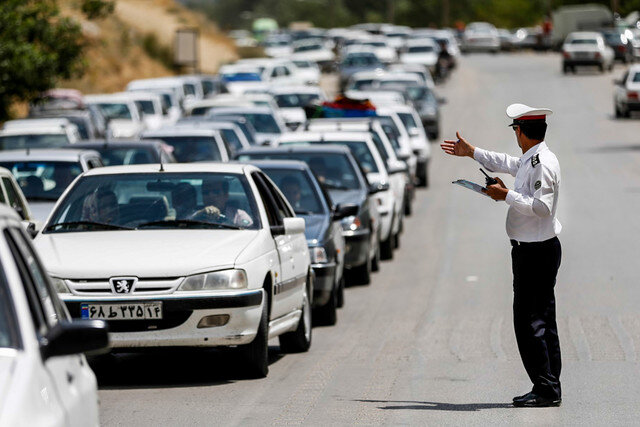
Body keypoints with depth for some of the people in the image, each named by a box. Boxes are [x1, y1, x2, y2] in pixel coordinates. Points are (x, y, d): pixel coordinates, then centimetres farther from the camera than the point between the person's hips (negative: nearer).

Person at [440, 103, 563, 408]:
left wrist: (507, 196, -17)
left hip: (536, 253, -10)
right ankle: (549, 390, 15)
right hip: (532, 250, 10)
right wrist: (471, 152, 45)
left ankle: (546, 390, -8)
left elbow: (542, 206, -27)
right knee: (542, 321, 11)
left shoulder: (543, 163, -17)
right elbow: (508, 164, 35)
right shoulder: (530, 160, 14)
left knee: (529, 323, -9)